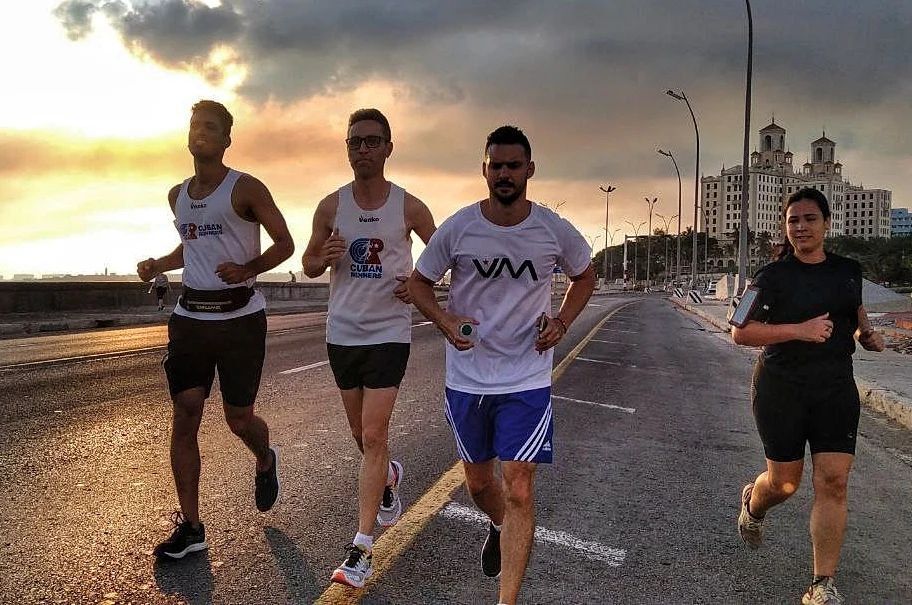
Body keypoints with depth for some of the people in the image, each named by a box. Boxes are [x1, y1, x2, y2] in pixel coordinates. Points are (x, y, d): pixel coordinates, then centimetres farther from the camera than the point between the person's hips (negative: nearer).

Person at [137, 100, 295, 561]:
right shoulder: (178, 195, 13)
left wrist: (249, 269, -21)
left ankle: (265, 463, 38)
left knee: (239, 419, 2)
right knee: (184, 418, -1)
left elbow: (284, 243, -4)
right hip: (190, 316, 5)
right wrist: (158, 265, 9)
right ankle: (190, 526, 9)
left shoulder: (245, 189, -5)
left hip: (240, 317, -5)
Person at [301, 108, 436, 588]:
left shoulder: (409, 206, -6)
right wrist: (324, 257, -14)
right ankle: (390, 476, 49)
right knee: (361, 434, 16)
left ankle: (361, 547, 1)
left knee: (373, 436, -7)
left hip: (389, 333, -3)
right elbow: (308, 265, 9)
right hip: (342, 332, 4)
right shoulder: (331, 206, 0)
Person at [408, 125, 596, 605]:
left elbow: (585, 276, 13)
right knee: (478, 483, 18)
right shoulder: (457, 228, -8)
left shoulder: (556, 231, -6)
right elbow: (418, 282, 3)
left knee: (518, 489, -8)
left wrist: (562, 321, -4)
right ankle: (500, 529, 53)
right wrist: (444, 321, -17)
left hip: (527, 380, -1)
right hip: (467, 379, 2)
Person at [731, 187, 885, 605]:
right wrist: (799, 329, -22)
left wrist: (866, 332, 7)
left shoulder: (848, 270, 6)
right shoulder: (774, 276, -7)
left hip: (836, 389, 3)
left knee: (833, 482, -5)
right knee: (784, 481, 5)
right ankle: (752, 504, 42)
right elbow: (740, 333, -12)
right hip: (781, 389, -3)